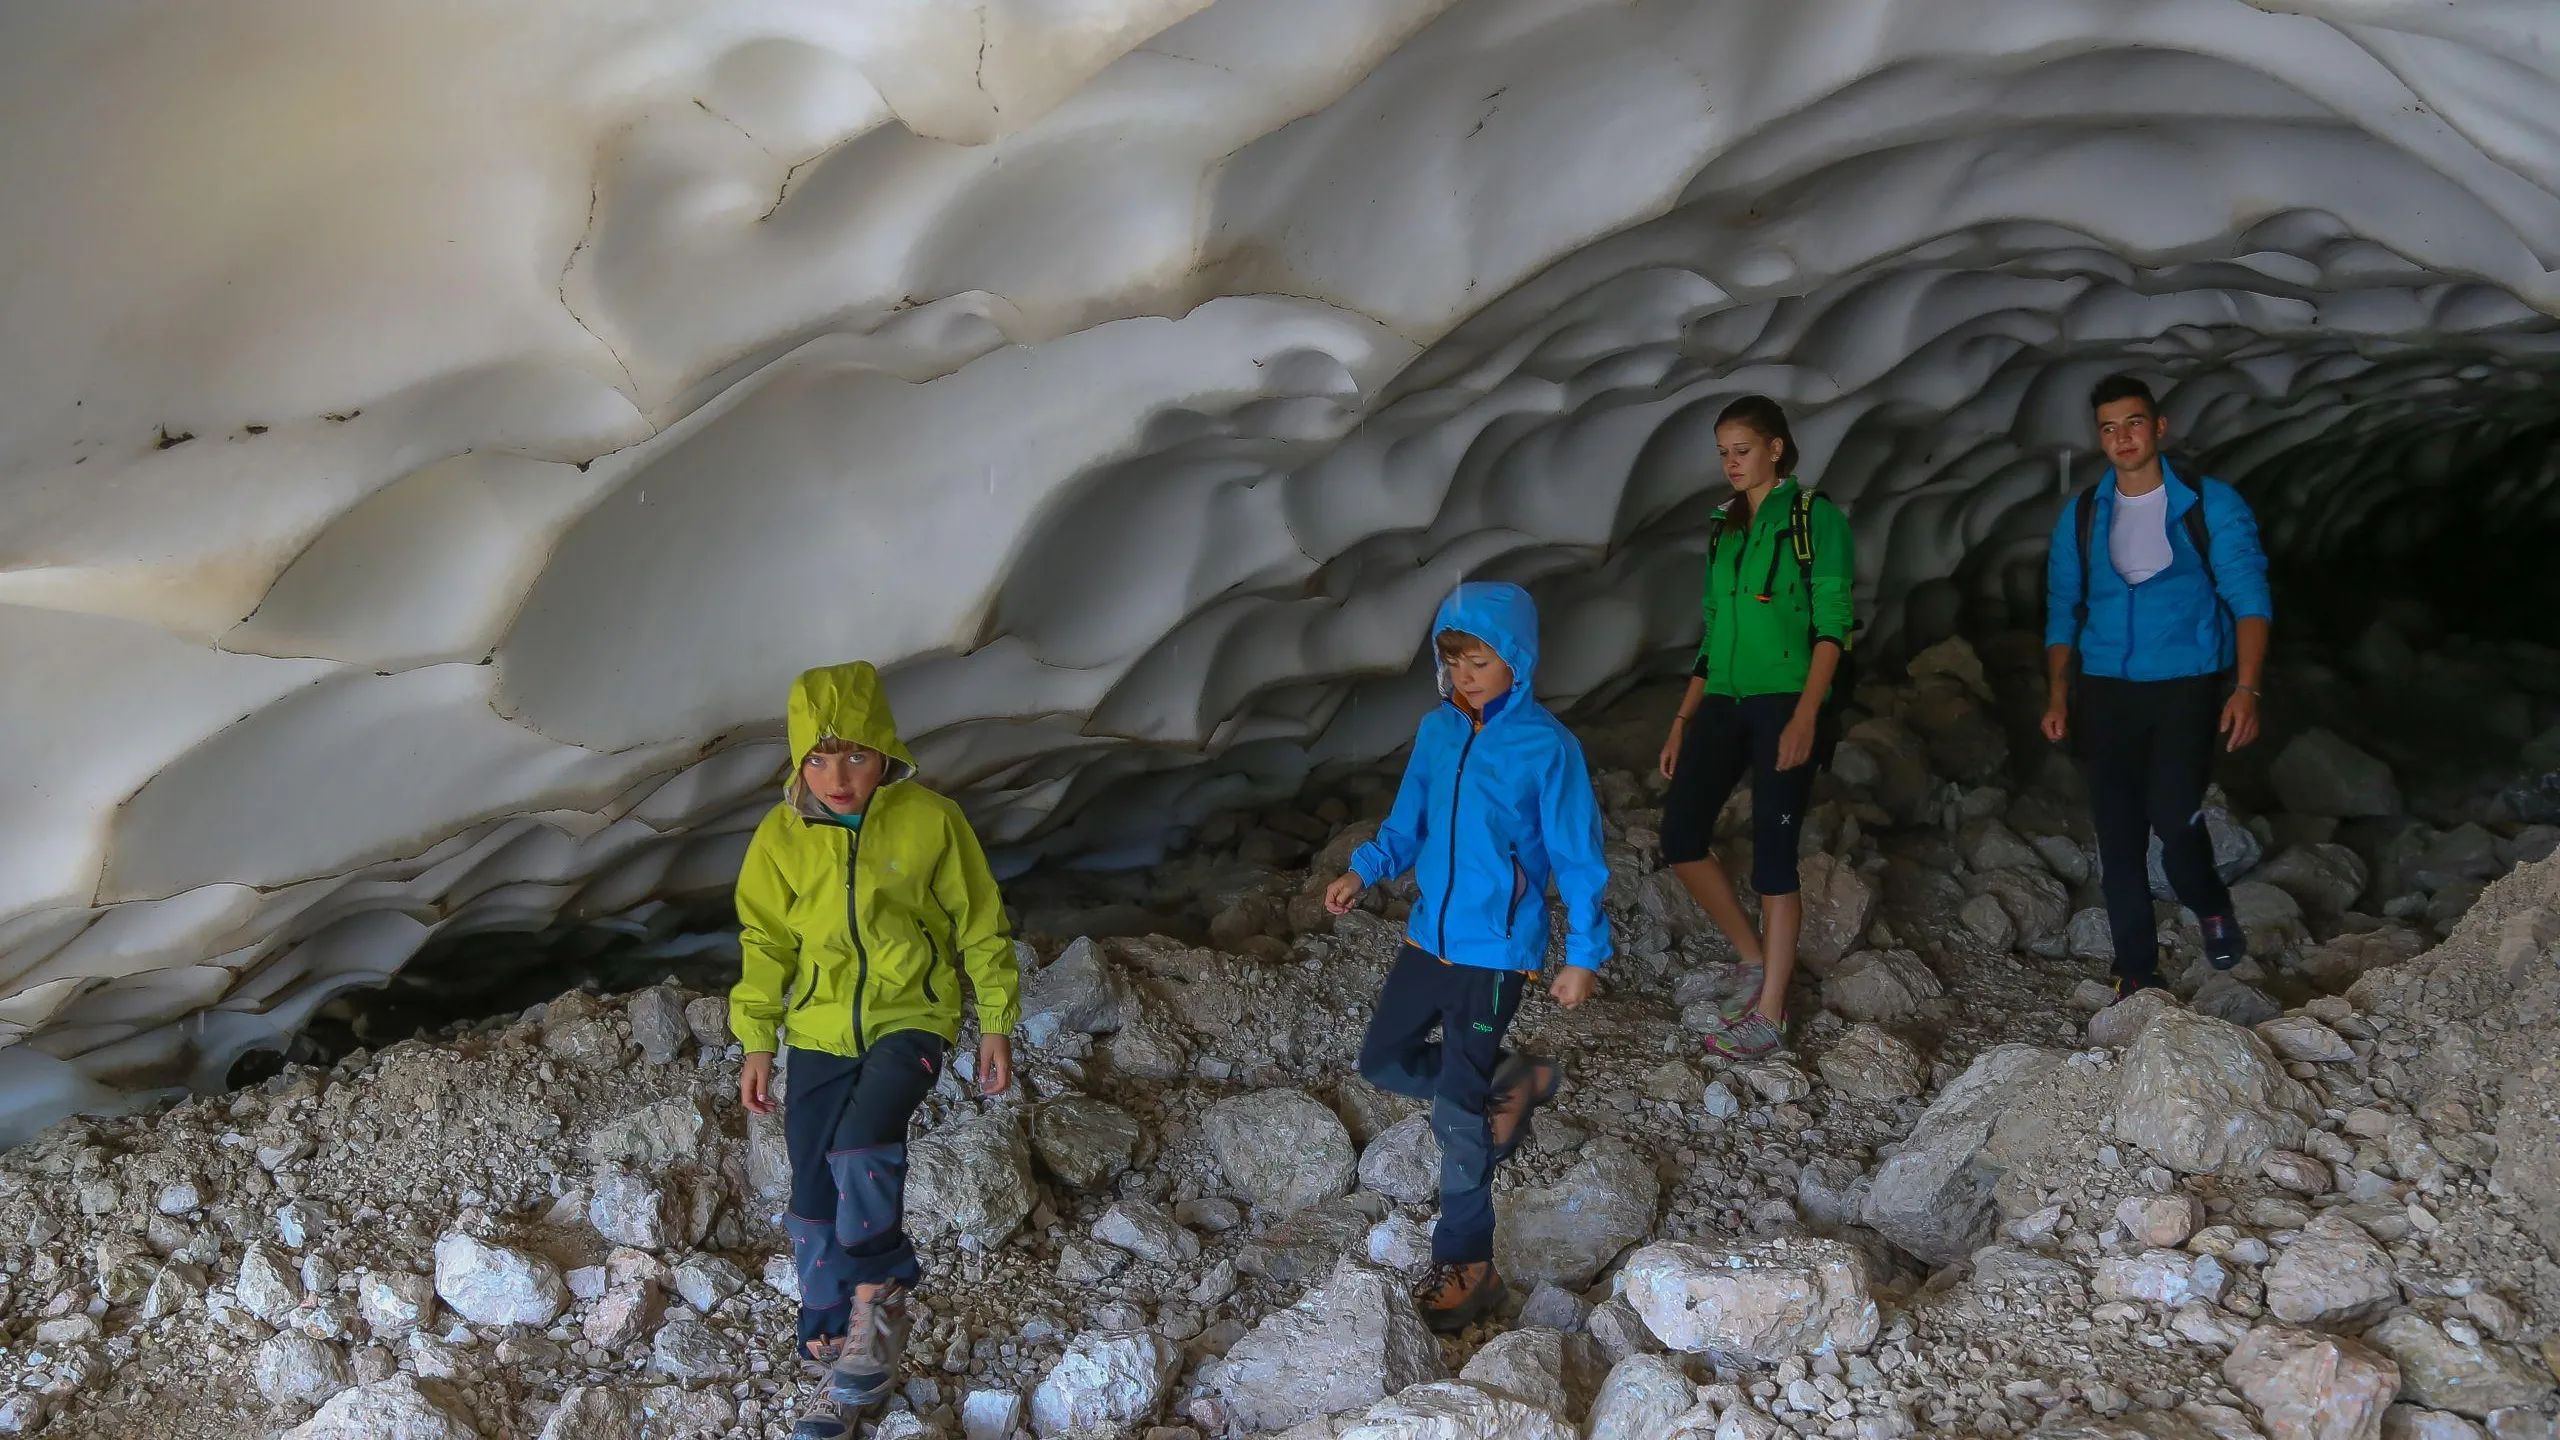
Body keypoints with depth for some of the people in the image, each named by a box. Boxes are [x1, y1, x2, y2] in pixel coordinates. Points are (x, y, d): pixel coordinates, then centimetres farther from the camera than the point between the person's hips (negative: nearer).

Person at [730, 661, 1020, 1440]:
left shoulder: (930, 820, -12)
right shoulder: (782, 835, -5)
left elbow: (981, 926, -1)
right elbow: (765, 944, 7)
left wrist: (996, 1025, 2)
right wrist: (756, 1044, 7)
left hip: (910, 1018, -3)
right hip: (819, 1031, 4)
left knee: (862, 1147, -29)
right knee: (815, 1201, 4)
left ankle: (877, 1302, -7)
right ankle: (845, 1361, 20)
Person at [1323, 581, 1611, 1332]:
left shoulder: (1547, 748, -15)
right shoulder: (1436, 731, 2)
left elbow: (1577, 859, -10)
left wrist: (1583, 957, -9)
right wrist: (1364, 871, -5)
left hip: (1495, 952, -7)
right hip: (1429, 934, 7)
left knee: (1457, 1114, -3)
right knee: (1382, 1060, 15)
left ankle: (1466, 1266, 13)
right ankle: (1509, 1082, 33)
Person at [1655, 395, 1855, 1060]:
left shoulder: (1814, 518, -3)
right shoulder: (1725, 528, 16)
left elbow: (1832, 624, -10)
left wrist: (1805, 715, -21)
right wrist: (1682, 719, 14)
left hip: (1786, 704, -7)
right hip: (1724, 703, 7)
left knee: (1773, 855, -7)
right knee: (1680, 837, -3)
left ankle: (1769, 1013, 0)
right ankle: (1755, 957, 16)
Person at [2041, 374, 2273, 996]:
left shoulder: (2210, 505, 0)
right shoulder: (2081, 517, 10)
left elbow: (2249, 600, -4)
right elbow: (2062, 613, 16)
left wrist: (2246, 689, -16)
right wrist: (2057, 697, 7)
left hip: (2188, 687, -3)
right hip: (2107, 691, 3)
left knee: (2173, 814, -19)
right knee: (2117, 831, 0)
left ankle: (2211, 908, 13)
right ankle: (2136, 968, 11)